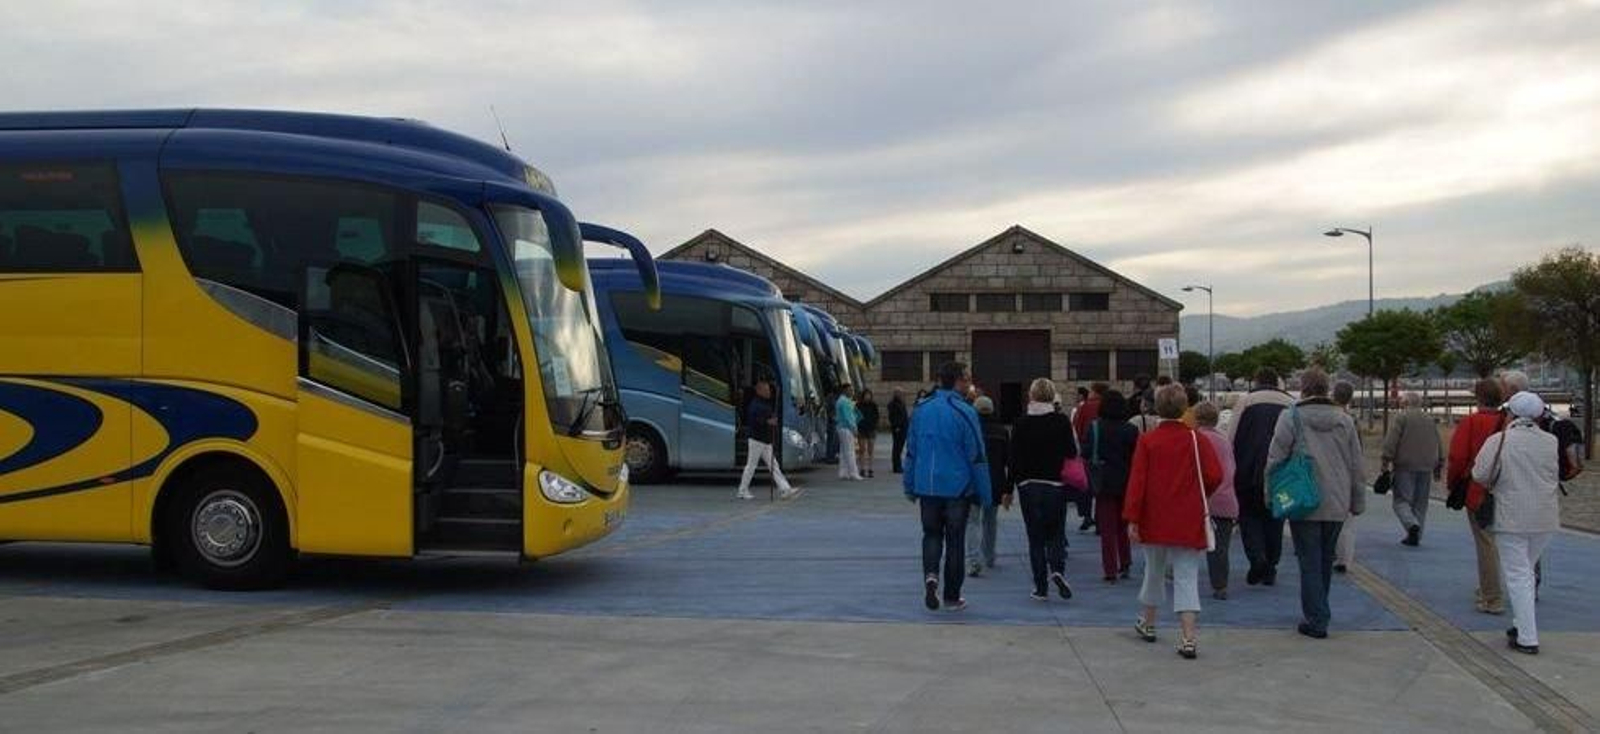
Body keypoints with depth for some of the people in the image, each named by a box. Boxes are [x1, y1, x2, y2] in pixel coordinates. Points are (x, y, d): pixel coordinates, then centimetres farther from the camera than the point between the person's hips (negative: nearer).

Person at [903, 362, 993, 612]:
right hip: (957, 487, -3)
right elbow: (977, 457, -11)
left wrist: (910, 486, 18)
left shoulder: (921, 409, 3)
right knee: (955, 539, 8)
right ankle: (952, 597, 15)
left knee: (931, 534, 16)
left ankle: (930, 575, -9)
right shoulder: (964, 412, -12)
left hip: (927, 486, 3)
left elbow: (911, 451, 9)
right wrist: (985, 494, -4)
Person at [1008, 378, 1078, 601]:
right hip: (1055, 484, 0)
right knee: (1056, 533, 13)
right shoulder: (1062, 421, -5)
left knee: (1035, 537, 7)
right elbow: (1072, 453, -5)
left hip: (1028, 485, 0)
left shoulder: (1021, 423, -3)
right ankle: (1057, 569, -13)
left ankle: (1041, 587, 6)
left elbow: (1014, 458, -1)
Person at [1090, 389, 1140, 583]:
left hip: (1104, 482, -2)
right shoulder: (1131, 429, -6)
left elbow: (1086, 453, -9)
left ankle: (1111, 570, 2)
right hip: (1126, 482, 2)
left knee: (1107, 527, 4)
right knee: (1123, 525, 19)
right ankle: (1125, 564, 17)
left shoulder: (1095, 427, -8)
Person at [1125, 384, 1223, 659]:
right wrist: (1198, 495, 12)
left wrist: (1132, 519, -5)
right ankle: (1189, 638, -14)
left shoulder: (1146, 441, -4)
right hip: (1188, 523, -1)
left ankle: (1148, 624, 35)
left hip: (1154, 522, 1)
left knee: (1154, 571, 20)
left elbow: (1137, 481, -7)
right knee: (1186, 577, -2)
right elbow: (1214, 476, -9)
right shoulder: (1196, 440, -5)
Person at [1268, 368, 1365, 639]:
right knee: (1326, 560, 17)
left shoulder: (1291, 417, -7)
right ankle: (1319, 614, 28)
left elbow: (1275, 459, -8)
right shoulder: (1344, 420, 6)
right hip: (1337, 505, 4)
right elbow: (1356, 465, 10)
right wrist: (1358, 502, 18)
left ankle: (1316, 620, -2)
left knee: (1310, 563, 0)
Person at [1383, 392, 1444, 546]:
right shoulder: (1430, 421, 16)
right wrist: (1439, 466, 23)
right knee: (1421, 503, 11)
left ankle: (1412, 524, -25)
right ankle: (1415, 536, 10)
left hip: (1405, 467, -5)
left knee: (1401, 500, -1)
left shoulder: (1401, 418, -3)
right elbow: (1439, 446, 18)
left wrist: (1386, 462, -10)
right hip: (1426, 469, 5)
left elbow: (1390, 442, -12)